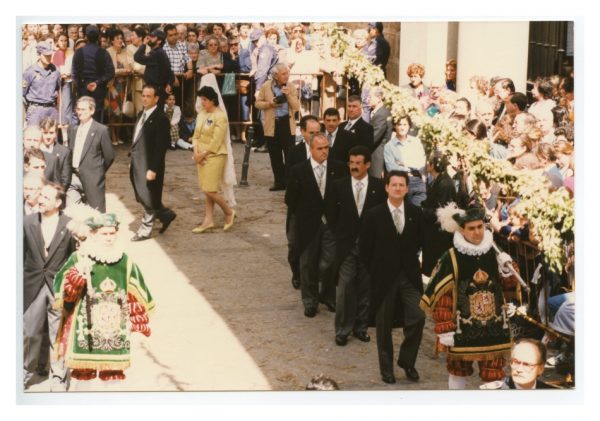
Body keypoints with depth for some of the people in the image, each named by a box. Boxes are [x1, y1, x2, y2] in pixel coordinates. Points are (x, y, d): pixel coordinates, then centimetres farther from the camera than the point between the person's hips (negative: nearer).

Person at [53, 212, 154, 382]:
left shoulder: (125, 262, 4)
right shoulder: (79, 258, -4)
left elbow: (137, 295, 13)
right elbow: (62, 288, -12)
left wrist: (138, 319, 15)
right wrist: (79, 272, -26)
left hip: (115, 326, 3)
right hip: (86, 325, -2)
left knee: (114, 368, 8)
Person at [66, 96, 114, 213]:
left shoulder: (101, 130, -6)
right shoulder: (72, 129, 12)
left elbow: (109, 156, -3)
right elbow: (69, 151, 17)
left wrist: (100, 171, 5)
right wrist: (69, 171, 9)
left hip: (92, 178, -5)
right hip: (73, 178, 5)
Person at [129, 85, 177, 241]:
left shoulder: (160, 118, -15)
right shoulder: (141, 114, 11)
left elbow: (160, 147, -18)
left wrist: (153, 169, -20)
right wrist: (133, 161, 14)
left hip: (149, 166, -9)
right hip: (138, 164, 9)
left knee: (148, 200, 4)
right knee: (142, 197, 16)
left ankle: (144, 231, 16)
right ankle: (166, 215, 34)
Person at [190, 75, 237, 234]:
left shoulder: (220, 116, -14)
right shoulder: (201, 114, 9)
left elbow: (216, 140, -17)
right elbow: (196, 134, 10)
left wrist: (203, 153, -14)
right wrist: (196, 151, -5)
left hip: (215, 156, -7)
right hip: (202, 157, 7)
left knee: (209, 190, -9)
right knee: (207, 190, 10)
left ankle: (229, 212, 11)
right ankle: (208, 220, 15)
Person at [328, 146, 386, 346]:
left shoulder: (379, 187, -2)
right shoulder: (339, 185, 0)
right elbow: (333, 215, 5)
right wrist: (340, 236, 2)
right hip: (346, 245, 0)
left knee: (365, 289, 8)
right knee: (344, 288, -4)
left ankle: (361, 327, 20)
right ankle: (342, 330, 6)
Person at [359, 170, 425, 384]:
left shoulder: (416, 213, 1)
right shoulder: (374, 214, -7)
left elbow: (420, 241, 12)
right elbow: (364, 247, -1)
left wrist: (411, 261, 4)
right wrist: (375, 271, -1)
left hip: (410, 276, 2)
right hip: (384, 277, -2)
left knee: (417, 317, -10)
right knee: (384, 325, 6)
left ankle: (407, 360, 12)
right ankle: (386, 368, 21)